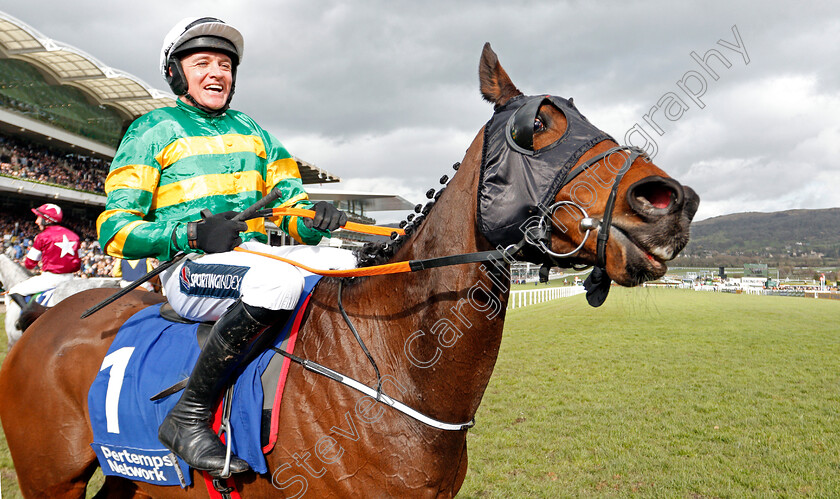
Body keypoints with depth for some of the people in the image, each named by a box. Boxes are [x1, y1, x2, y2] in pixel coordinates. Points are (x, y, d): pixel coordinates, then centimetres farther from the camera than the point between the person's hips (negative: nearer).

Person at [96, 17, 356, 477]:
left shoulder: (251, 131, 22)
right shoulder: (154, 131, 6)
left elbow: (289, 202, 17)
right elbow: (114, 228, -1)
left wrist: (313, 218, -10)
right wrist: (192, 235, -19)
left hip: (255, 255, 6)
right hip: (188, 270, -6)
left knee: (347, 264, -13)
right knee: (278, 280, -36)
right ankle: (189, 418, -25)